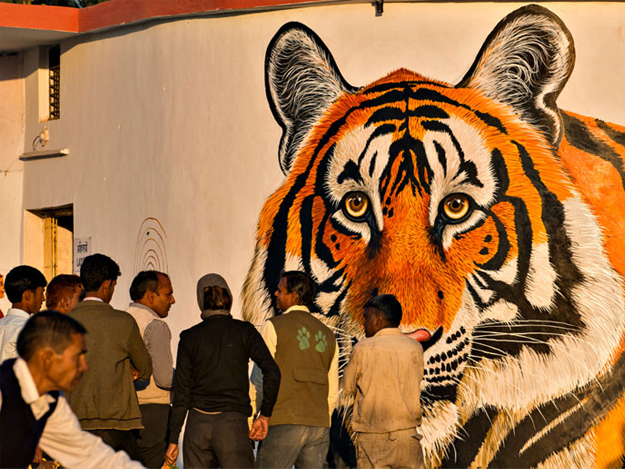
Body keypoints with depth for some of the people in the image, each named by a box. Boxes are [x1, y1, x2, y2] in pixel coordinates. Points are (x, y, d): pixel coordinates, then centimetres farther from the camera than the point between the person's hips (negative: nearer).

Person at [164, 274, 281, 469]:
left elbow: (182, 394, 2)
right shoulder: (243, 331, 0)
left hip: (198, 423, 2)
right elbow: (272, 373, -12)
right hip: (233, 423, -2)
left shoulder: (189, 337, 4)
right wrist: (264, 415, -2)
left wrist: (173, 440, 6)